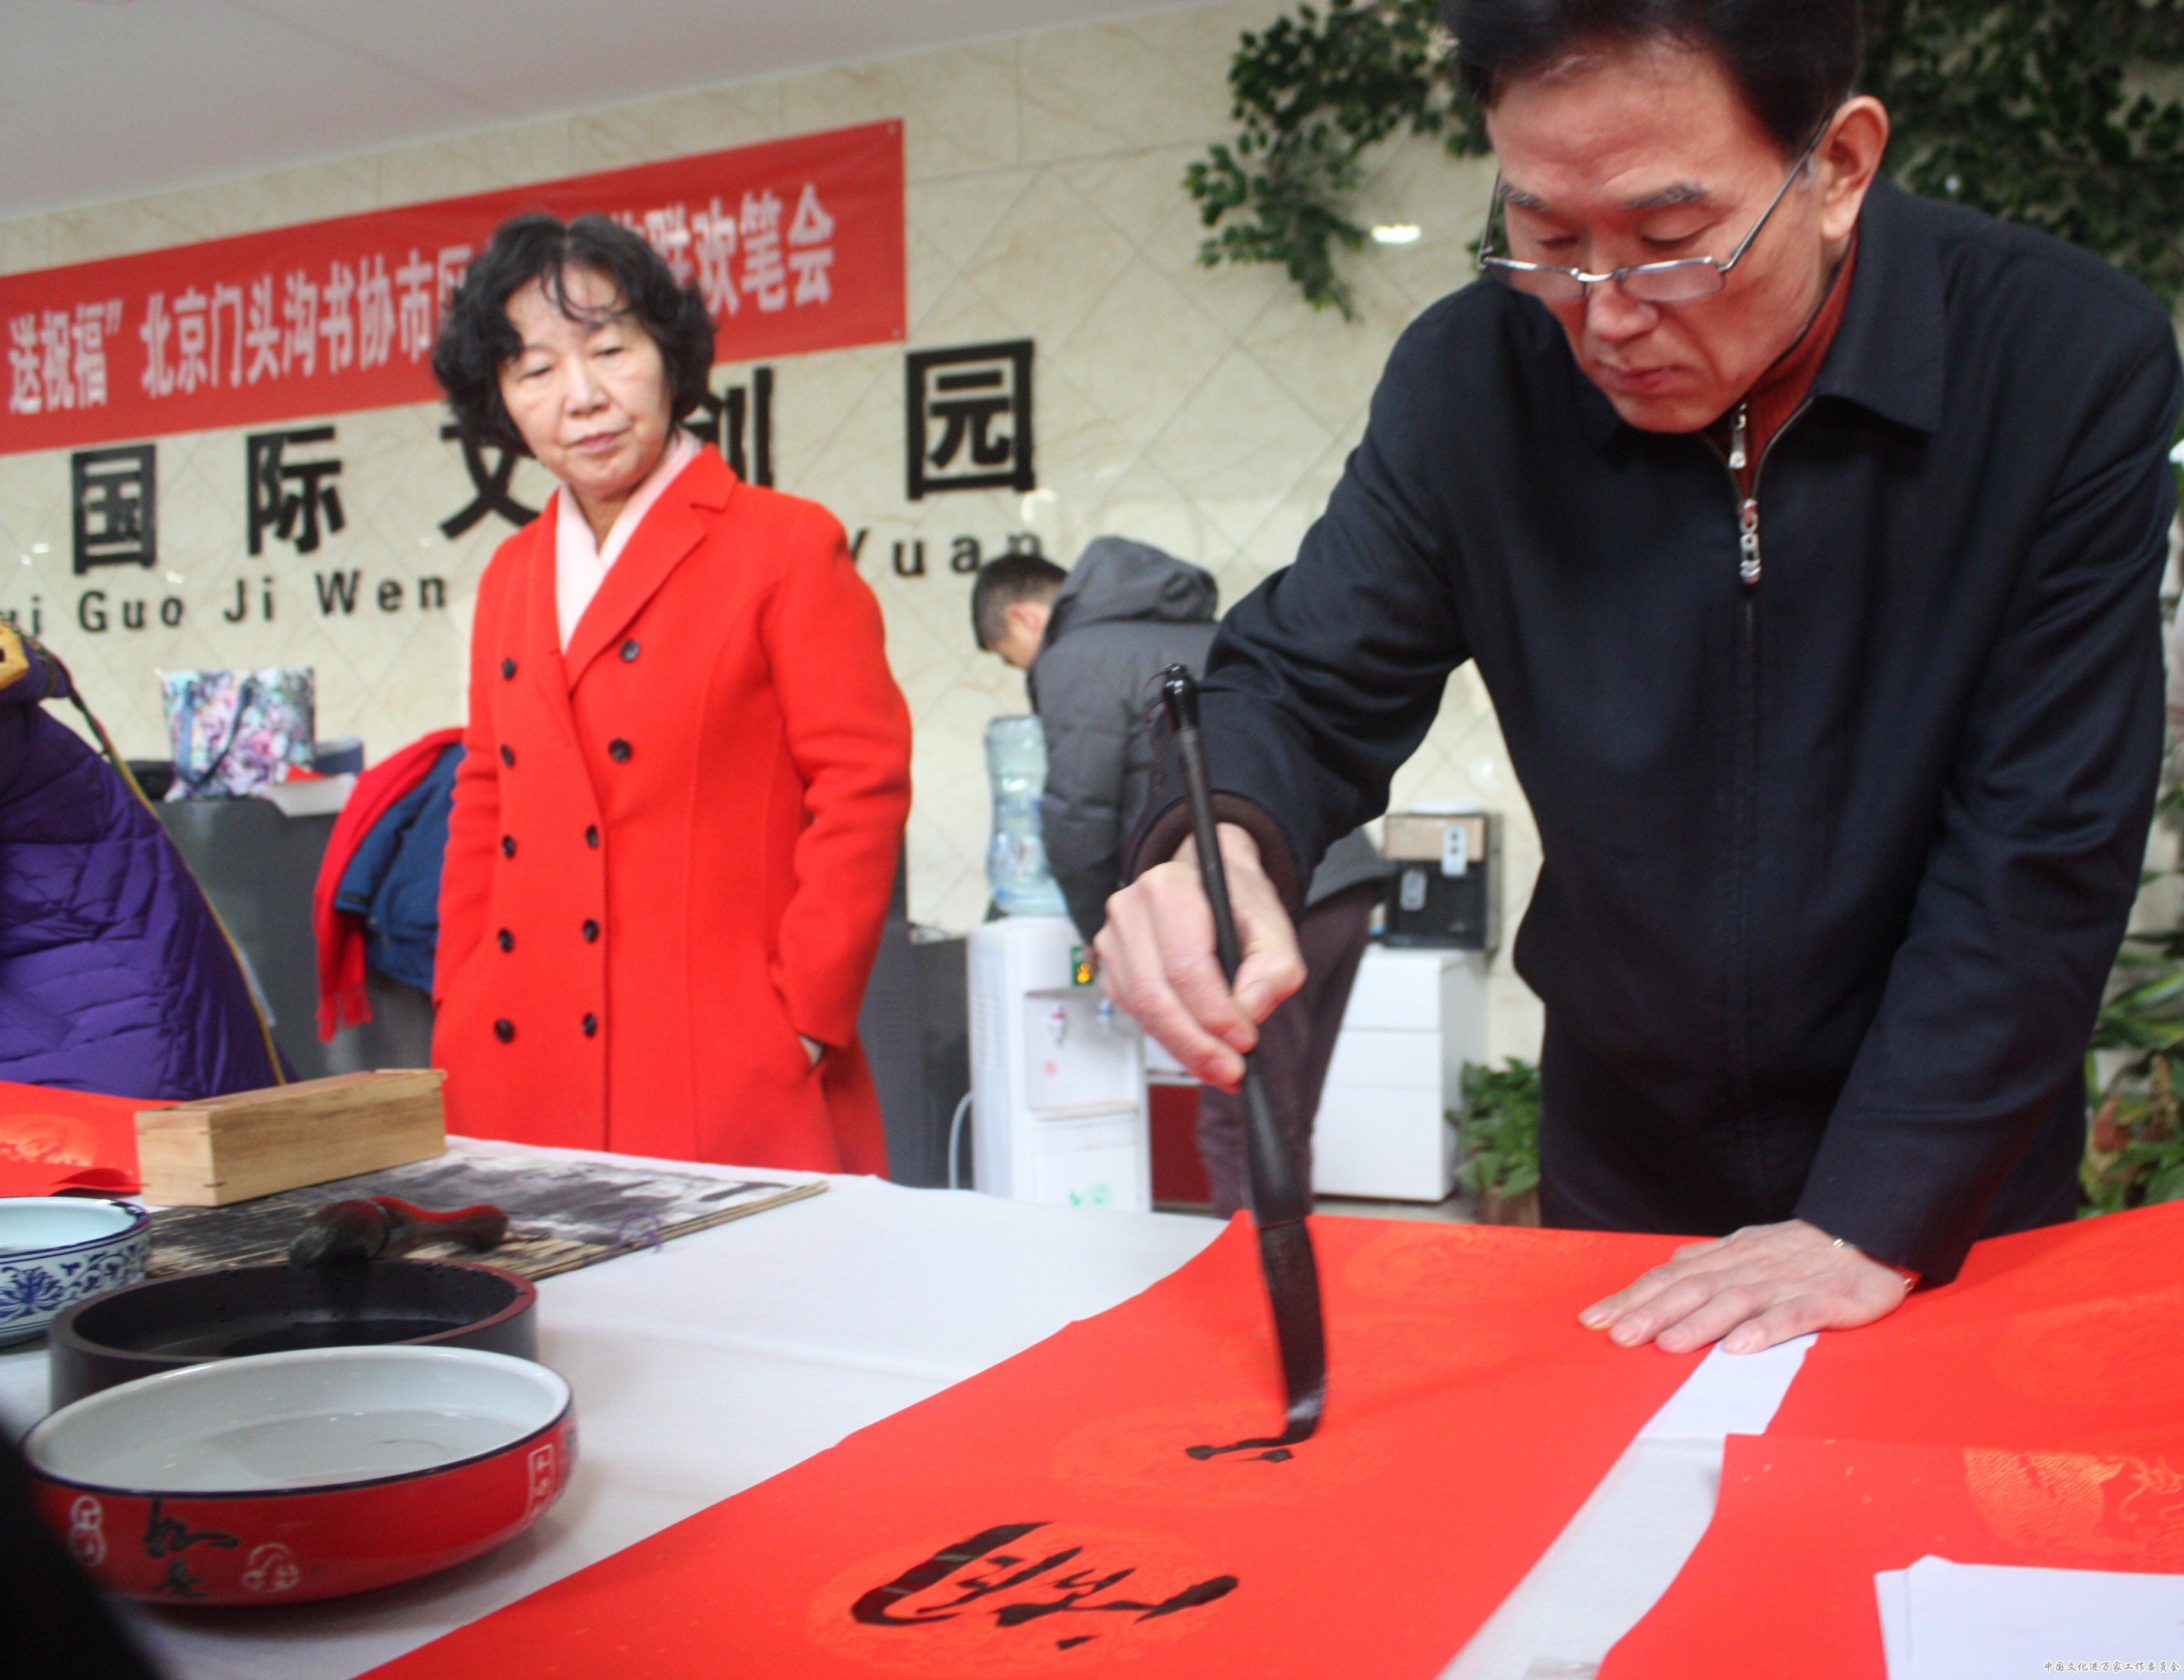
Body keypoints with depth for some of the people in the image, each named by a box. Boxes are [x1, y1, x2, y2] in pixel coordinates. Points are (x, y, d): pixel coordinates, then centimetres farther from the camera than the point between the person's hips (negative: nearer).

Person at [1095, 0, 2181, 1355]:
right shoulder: (1469, 380, -14)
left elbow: (2042, 849, -19)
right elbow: (1304, 681, -10)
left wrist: (1875, 1221, -23)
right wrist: (1221, 842, -34)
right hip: (1621, 1154, 2)